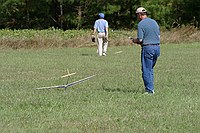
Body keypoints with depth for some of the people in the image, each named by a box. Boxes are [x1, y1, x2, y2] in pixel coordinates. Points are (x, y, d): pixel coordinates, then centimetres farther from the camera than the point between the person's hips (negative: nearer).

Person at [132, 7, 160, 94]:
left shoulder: (141, 24, -10)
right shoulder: (154, 22, 11)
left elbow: (140, 39, -14)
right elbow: (159, 36, 15)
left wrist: (134, 41, 7)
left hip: (147, 48, -7)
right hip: (157, 47, 7)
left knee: (146, 70, 0)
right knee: (150, 68, 19)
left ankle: (149, 90, -2)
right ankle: (151, 88, 19)